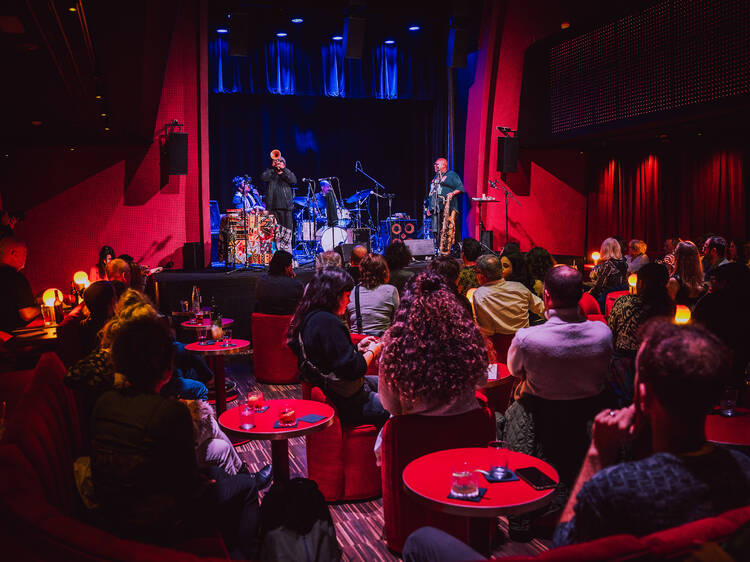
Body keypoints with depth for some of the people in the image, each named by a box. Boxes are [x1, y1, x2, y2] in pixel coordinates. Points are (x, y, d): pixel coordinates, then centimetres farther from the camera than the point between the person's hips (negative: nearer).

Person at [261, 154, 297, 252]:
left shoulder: (288, 174, 17)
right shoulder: (270, 173, 16)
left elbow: (294, 180, -4)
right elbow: (263, 178, -4)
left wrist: (283, 169, -8)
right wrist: (272, 167, -5)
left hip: (286, 207, 0)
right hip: (272, 207, 0)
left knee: (287, 233, -3)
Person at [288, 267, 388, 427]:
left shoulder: (309, 318, 6)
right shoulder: (327, 322, -26)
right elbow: (352, 369, -25)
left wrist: (357, 348, 10)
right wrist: (372, 351, -8)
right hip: (348, 404, -11)